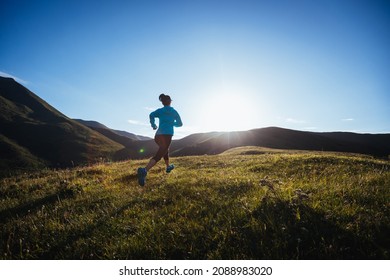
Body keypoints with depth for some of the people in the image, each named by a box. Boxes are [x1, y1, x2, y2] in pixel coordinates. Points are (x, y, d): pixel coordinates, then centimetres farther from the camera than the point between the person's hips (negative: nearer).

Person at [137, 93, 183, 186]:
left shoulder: (159, 110, 13)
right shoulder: (174, 111, 10)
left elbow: (151, 115, -5)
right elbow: (180, 123, 17)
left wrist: (153, 124, 10)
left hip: (158, 135, 5)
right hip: (167, 135, -5)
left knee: (165, 149, 30)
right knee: (158, 155, -14)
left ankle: (168, 166, 45)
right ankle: (144, 170, -36)